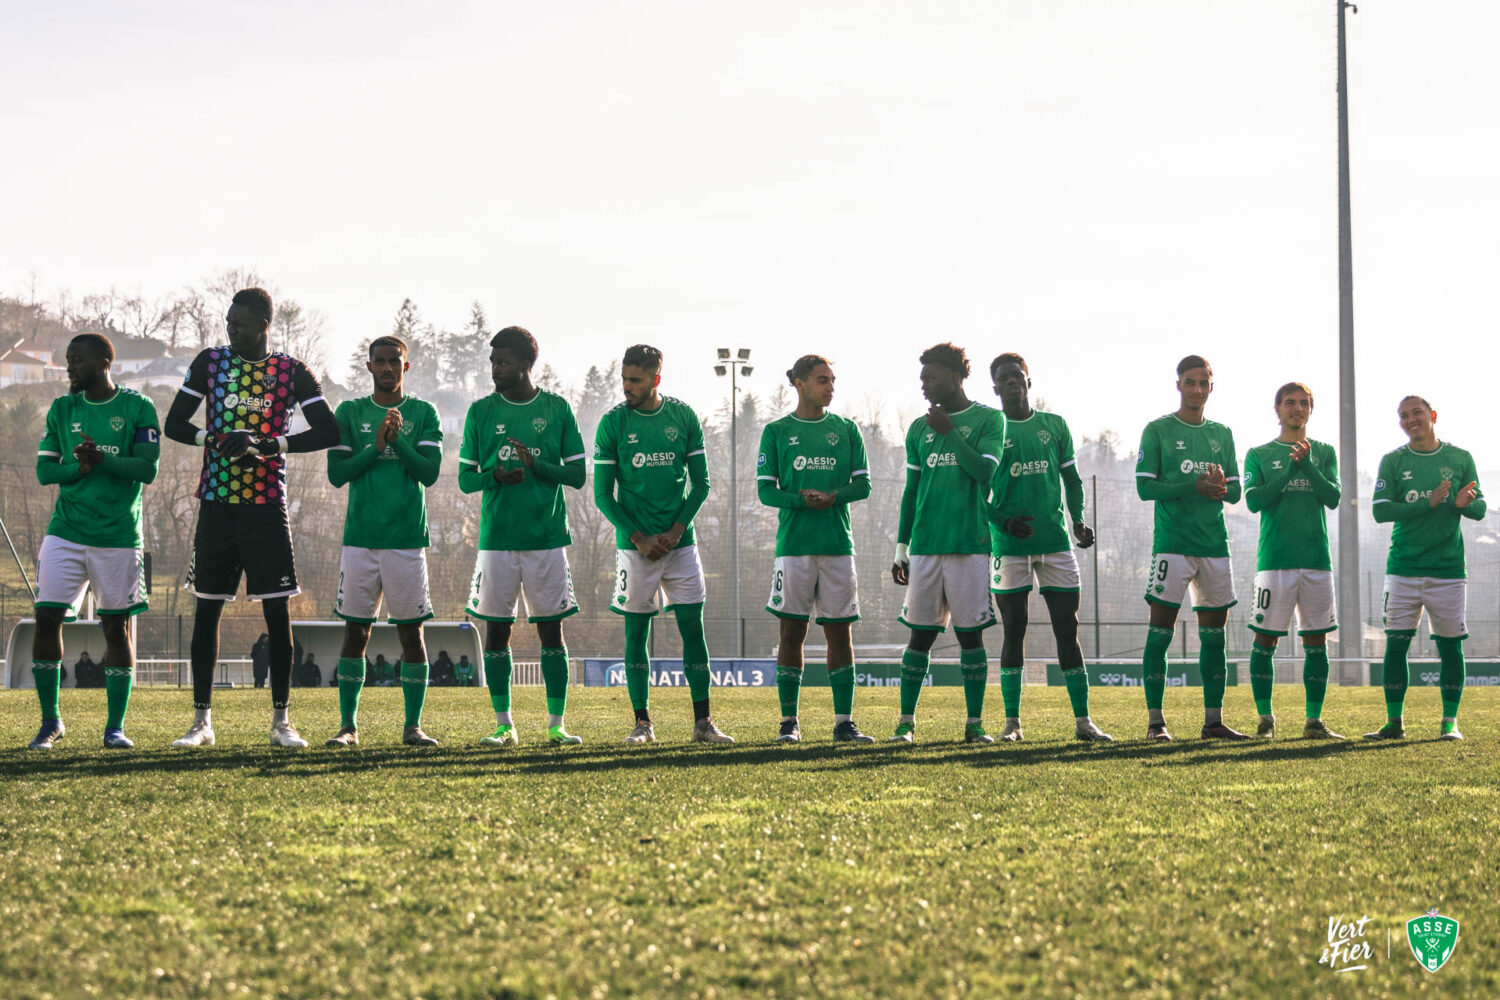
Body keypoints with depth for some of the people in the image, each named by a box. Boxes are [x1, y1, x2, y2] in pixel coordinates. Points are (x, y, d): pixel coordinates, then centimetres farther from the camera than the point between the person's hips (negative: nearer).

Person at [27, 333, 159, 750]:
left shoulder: (138, 408, -1)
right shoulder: (61, 409, 10)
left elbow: (147, 469, -9)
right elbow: (44, 470, 7)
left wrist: (102, 460, -24)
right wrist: (79, 468, -13)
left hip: (119, 536, -2)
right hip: (65, 532, 3)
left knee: (117, 626, 2)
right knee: (47, 618, -5)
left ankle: (115, 726, 11)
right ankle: (50, 721, 9)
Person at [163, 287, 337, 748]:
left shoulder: (292, 372, 2)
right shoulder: (209, 362, 6)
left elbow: (329, 432, -2)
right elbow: (174, 424, 7)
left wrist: (270, 445, -15)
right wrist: (218, 440, -12)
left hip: (267, 505, -1)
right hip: (216, 502, 1)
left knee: (277, 610, -1)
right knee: (207, 607, 3)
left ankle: (281, 720, 8)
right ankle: (201, 720, 10)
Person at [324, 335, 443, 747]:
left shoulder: (423, 413, 7)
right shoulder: (349, 412, 9)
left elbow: (430, 472, -3)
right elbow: (336, 473, 1)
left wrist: (398, 439, -14)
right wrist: (375, 446, -12)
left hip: (408, 538, 0)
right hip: (360, 537, 0)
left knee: (411, 632, 1)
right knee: (355, 632, 2)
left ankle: (413, 725, 7)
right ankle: (348, 725, 7)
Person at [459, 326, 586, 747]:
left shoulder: (556, 409, 4)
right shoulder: (481, 412, 6)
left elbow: (577, 475, 3)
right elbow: (465, 478, 6)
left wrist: (536, 465, -14)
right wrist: (496, 476, -15)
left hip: (547, 538, -1)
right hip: (497, 539, 1)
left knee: (551, 632, 1)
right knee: (496, 631, 2)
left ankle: (556, 724, 6)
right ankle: (503, 724, 10)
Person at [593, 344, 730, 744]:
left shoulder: (683, 417, 3)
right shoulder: (613, 423, -2)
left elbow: (700, 482, 6)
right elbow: (603, 494, -1)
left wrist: (676, 531, -6)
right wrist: (640, 538, -9)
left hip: (680, 542, 1)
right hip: (635, 544, -1)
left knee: (693, 628, 0)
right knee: (636, 631, 1)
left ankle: (703, 721, 4)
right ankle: (642, 723, 8)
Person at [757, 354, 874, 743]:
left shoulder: (846, 430, 10)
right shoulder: (776, 432, 5)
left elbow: (862, 484, 6)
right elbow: (766, 490, 1)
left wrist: (834, 497, -14)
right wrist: (802, 499, -17)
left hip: (838, 543, 2)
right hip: (794, 543, -2)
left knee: (840, 632, 2)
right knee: (792, 631, 0)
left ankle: (844, 722, 5)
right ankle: (789, 722, 6)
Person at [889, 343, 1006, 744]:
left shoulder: (988, 419, 3)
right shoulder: (919, 428, 14)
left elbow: (985, 470, -12)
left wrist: (949, 431, -12)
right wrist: (901, 549, 13)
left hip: (970, 543, -3)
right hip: (925, 545, 3)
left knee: (970, 634, 0)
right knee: (921, 635, 3)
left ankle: (975, 723, 7)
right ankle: (906, 722, 7)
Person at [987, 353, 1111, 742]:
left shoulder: (1055, 426, 11)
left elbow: (1072, 480, 16)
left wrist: (1078, 520, 0)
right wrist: (1003, 521, -14)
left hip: (1056, 541, 2)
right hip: (1010, 545, -2)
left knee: (1067, 629, 0)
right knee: (1014, 629, 0)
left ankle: (1082, 720, 2)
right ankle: (1011, 721, 5)